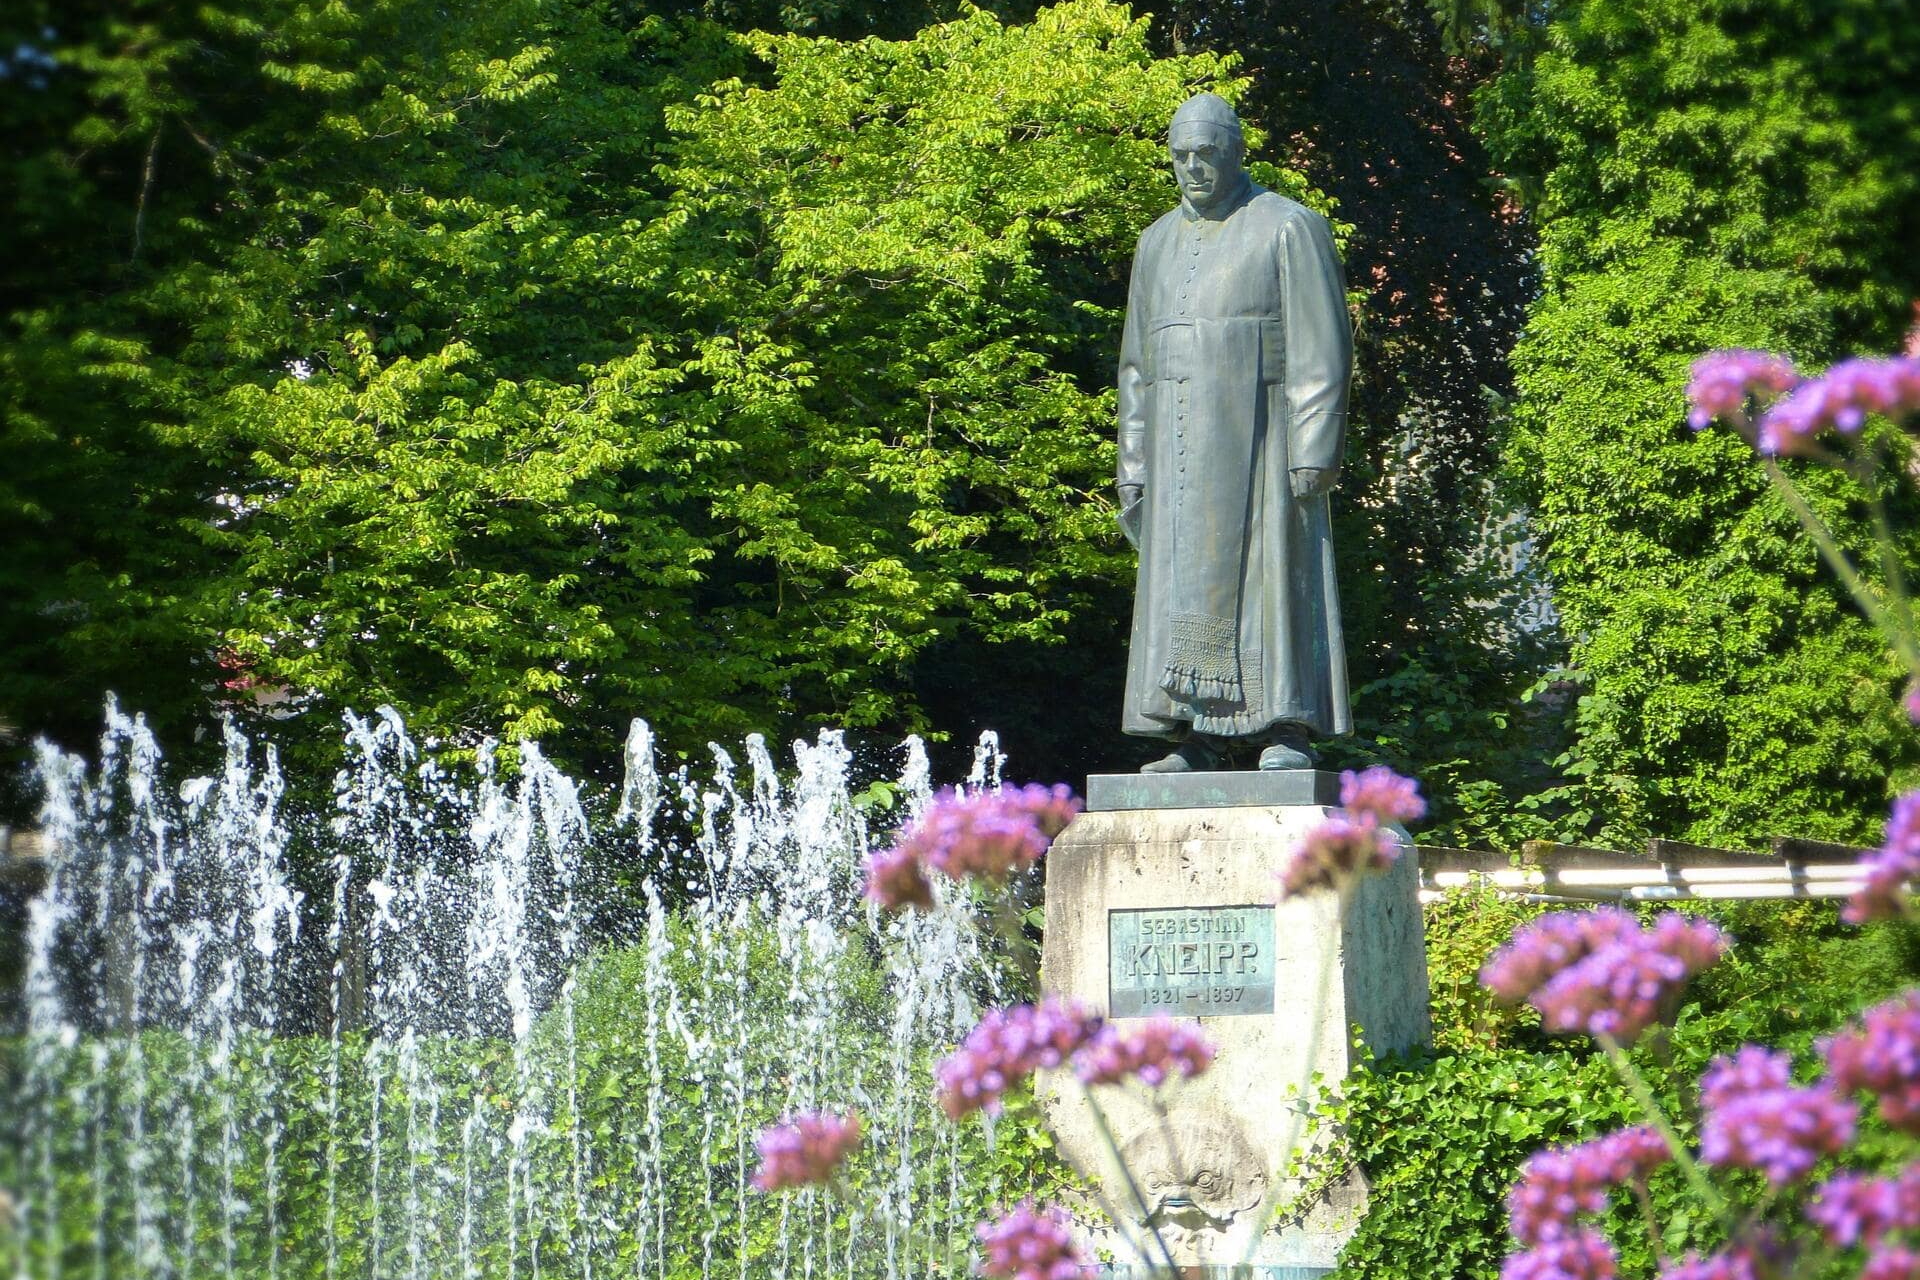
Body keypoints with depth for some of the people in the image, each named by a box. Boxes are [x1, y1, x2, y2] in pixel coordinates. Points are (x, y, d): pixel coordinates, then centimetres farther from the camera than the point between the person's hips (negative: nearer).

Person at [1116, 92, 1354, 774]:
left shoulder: (1288, 228, -1)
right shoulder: (1159, 242, 16)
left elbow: (1321, 347, -8)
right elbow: (1138, 362, 18)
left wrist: (1315, 451, -16)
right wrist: (1133, 463, 11)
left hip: (1258, 437, -6)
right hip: (1181, 448, 6)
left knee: (1271, 575, -8)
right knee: (1183, 585, 1)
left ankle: (1288, 733, -8)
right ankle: (1195, 740, 1)